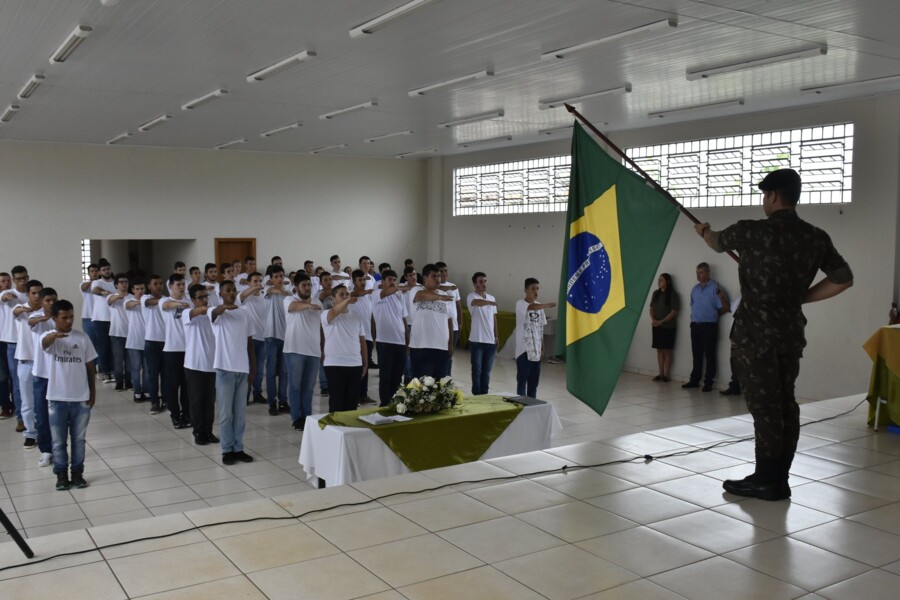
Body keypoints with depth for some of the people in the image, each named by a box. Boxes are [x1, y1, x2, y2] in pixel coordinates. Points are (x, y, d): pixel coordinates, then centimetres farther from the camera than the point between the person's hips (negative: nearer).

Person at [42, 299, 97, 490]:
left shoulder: (82, 338, 1)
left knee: (79, 439, 12)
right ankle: (61, 475, 22)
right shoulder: (49, 337, -7)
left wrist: (92, 392, 7)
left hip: (81, 398, 2)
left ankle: (77, 473, 24)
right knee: (59, 441, 8)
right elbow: (44, 343, -34)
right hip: (57, 399, -2)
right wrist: (55, 335, -57)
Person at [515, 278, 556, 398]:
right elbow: (532, 307, -30)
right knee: (522, 379, -2)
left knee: (534, 380, 10)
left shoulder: (539, 307, 12)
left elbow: (540, 329, 15)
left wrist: (542, 348, 12)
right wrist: (549, 305, -40)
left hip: (536, 350, 6)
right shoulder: (520, 304, -8)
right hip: (524, 349, -6)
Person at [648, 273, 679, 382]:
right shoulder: (656, 293, 10)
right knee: (659, 349, 7)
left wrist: (661, 321, -16)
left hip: (668, 327, -5)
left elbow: (674, 312, -12)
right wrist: (652, 319, -5)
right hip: (656, 326, 6)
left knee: (667, 350, -2)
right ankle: (661, 373, 12)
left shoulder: (673, 294, -8)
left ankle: (666, 374, 3)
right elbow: (651, 308, 13)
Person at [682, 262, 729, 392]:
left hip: (709, 325, -6)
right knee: (696, 354, 11)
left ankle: (708, 382, 2)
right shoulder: (694, 289, 14)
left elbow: (724, 308, -8)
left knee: (709, 355, -2)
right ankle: (694, 380, 18)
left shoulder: (715, 287, -5)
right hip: (695, 325, 6)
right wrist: (695, 316, 10)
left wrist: (721, 295, -23)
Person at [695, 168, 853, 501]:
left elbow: (717, 242, 12)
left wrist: (704, 231, 35)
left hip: (755, 334, -6)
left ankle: (766, 481, 5)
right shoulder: (816, 238, 4)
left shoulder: (752, 231, -10)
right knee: (784, 404, 10)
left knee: (763, 406, -2)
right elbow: (843, 279, 13)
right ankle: (779, 479, 17)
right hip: (791, 333, 6)